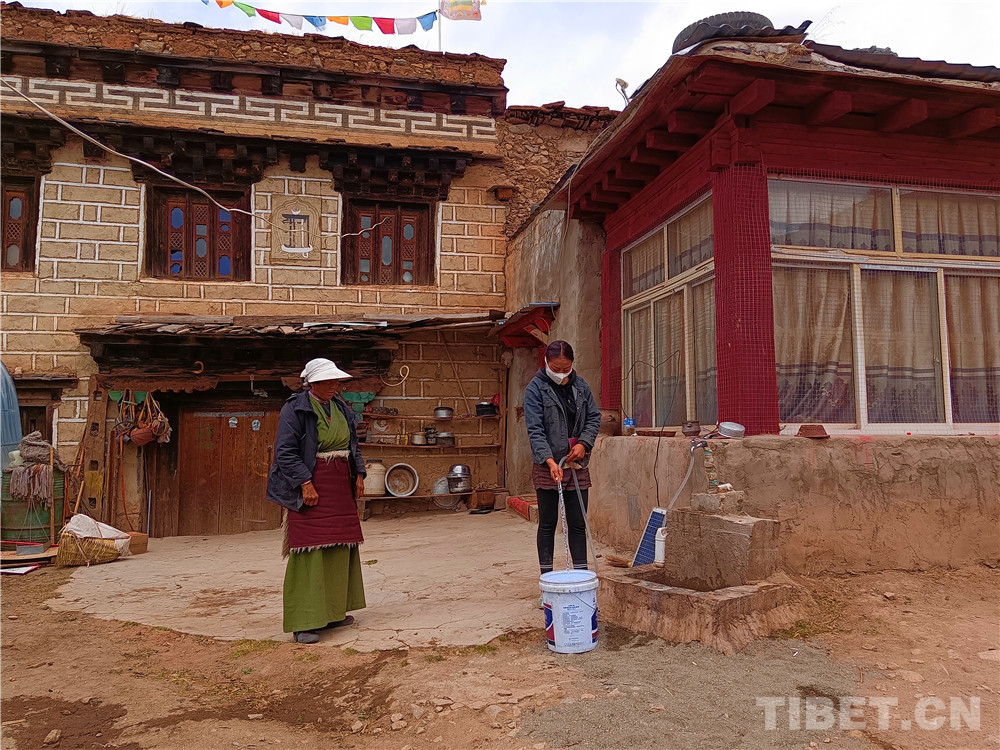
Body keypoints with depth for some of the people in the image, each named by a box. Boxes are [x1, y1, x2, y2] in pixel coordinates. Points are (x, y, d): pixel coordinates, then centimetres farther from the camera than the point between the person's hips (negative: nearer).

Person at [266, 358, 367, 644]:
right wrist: (306, 484, -21)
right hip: (310, 487, -7)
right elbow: (285, 452, -15)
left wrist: (359, 474, 9)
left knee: (340, 548, 10)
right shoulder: (295, 408, -9)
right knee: (309, 550, -8)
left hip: (341, 487, 8)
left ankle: (332, 611, 22)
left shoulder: (341, 407, 12)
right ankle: (304, 622, -3)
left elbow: (352, 445, 20)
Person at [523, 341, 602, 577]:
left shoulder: (580, 385, 6)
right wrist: (550, 461, -25)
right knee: (547, 524, 5)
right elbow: (535, 430, -14)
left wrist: (584, 443, -7)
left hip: (577, 464, 4)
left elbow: (594, 417, 11)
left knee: (578, 523, 9)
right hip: (547, 466, -4)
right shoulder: (535, 388, -8)